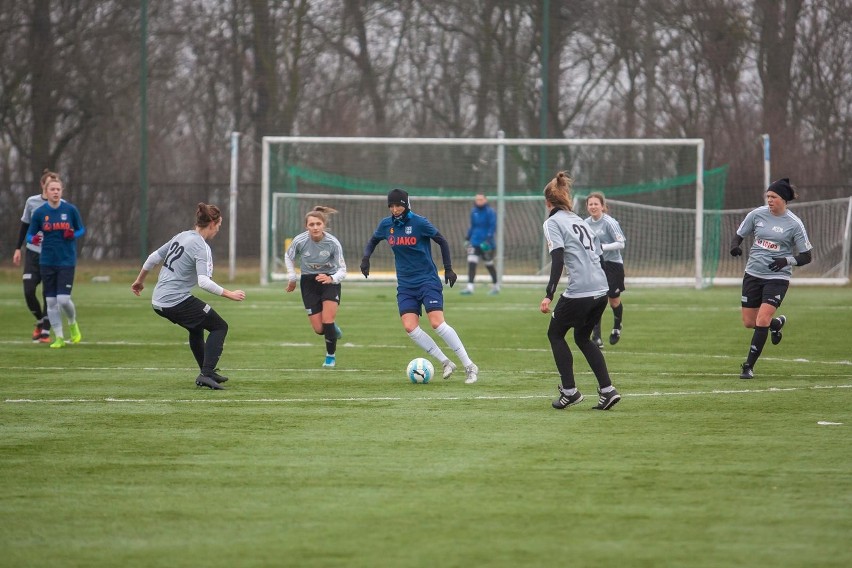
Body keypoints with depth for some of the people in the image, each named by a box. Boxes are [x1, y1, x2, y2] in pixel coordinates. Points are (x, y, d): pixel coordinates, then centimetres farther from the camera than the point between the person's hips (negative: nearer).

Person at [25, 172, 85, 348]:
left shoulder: (70, 210, -4)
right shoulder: (39, 212, -1)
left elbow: (82, 230, 7)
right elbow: (29, 235, 5)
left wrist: (73, 235, -15)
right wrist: (33, 239, -19)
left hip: (67, 262, -2)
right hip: (47, 262, 2)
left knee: (63, 299, -11)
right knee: (51, 301, 2)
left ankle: (73, 324, 21)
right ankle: (59, 337, 13)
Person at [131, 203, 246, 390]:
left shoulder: (181, 236, 9)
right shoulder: (201, 248, -15)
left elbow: (154, 257, 17)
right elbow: (204, 282, -26)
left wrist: (140, 280, 30)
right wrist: (229, 294, -22)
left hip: (158, 302, 9)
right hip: (178, 302, -9)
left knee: (196, 328, 30)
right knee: (219, 327, 1)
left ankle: (207, 372, 37)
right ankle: (206, 374, -11)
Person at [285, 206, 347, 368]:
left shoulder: (333, 243, -22)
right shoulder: (299, 241, -19)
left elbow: (342, 270, -17)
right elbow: (288, 256, 4)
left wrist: (331, 278, -37)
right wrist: (292, 278, 4)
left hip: (330, 281, -2)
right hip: (309, 281, 2)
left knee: (327, 321, -15)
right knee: (319, 329, -2)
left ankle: (330, 356, 7)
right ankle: (333, 330, 35)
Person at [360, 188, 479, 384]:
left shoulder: (419, 223, -11)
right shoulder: (386, 225, 3)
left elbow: (442, 241, -1)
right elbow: (373, 241, 21)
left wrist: (448, 269, -2)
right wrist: (366, 257, 2)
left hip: (428, 281, -5)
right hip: (405, 285, 5)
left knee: (437, 323, -18)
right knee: (410, 327, -13)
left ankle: (469, 366, -9)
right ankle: (446, 363, 0)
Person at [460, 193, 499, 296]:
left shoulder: (490, 212, -10)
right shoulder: (474, 212, 8)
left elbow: (493, 227, -13)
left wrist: (488, 239, -23)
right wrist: (467, 238, 15)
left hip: (486, 244, -5)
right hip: (475, 242, 5)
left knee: (489, 265, 8)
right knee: (471, 263, -10)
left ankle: (495, 286, 28)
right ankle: (470, 287, -12)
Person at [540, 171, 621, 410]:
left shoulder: (553, 222, -3)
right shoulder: (580, 221, 20)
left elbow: (557, 260, -15)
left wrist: (549, 296, -19)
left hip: (578, 291, -7)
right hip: (601, 290, 7)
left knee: (555, 334, 14)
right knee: (582, 338, 23)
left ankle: (570, 391, 10)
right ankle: (607, 390, 12)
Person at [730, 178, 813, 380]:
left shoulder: (794, 224, -9)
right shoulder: (757, 214, -1)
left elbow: (806, 256, -4)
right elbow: (738, 235, 10)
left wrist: (787, 260, -23)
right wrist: (735, 246, -13)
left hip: (777, 277, -4)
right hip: (753, 273, 4)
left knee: (762, 321, -16)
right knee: (749, 323, 9)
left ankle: (749, 366, -5)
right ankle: (776, 323, 42)